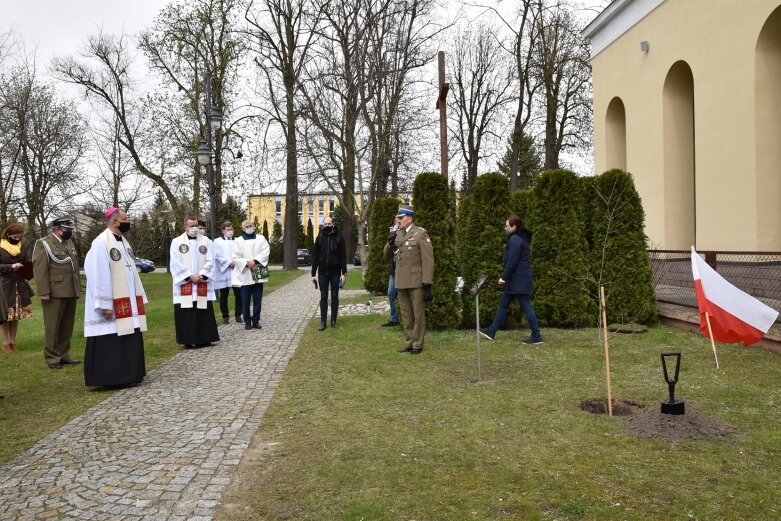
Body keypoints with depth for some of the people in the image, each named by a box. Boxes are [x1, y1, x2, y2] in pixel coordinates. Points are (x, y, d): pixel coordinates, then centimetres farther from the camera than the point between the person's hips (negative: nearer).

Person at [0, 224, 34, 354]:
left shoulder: (23, 247, 4)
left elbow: (27, 263, 6)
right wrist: (11, 267, -22)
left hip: (19, 285, 4)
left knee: (16, 314, 8)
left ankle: (13, 341, 19)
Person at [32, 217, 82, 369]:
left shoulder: (69, 242, 17)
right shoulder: (44, 244, -5)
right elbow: (39, 270, -12)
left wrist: (78, 288, 15)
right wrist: (44, 292, -18)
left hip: (70, 293, 7)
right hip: (54, 293, -7)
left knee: (67, 327, 11)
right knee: (52, 327, 1)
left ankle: (64, 355, 19)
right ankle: (52, 358, 10)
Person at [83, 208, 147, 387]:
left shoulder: (124, 242, 13)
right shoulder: (100, 243, -14)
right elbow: (98, 275, -18)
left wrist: (139, 298, 13)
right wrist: (104, 304, -21)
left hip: (127, 302, 9)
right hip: (111, 305, -9)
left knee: (129, 340, 11)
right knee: (110, 343, -3)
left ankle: (127, 375, 19)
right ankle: (108, 378, 5)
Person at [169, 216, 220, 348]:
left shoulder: (206, 241, 8)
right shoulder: (177, 242, 3)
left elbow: (210, 261, 2)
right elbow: (175, 263, -4)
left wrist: (201, 275, -11)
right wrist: (190, 276, -11)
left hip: (202, 283, 2)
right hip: (184, 284, -1)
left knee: (203, 311, 2)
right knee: (186, 312, -2)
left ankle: (203, 339, 9)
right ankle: (188, 340, 6)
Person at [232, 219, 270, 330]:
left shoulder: (261, 238, 10)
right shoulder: (238, 241, 6)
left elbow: (266, 252, -3)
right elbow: (235, 257, -3)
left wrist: (255, 261, -16)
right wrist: (247, 263, -16)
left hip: (258, 274, 1)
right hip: (245, 275, -1)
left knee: (258, 299, 3)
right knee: (245, 300, 1)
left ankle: (256, 320, 12)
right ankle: (247, 321, 10)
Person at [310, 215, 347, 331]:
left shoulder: (339, 238, -1)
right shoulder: (319, 238, 4)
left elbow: (343, 257, -3)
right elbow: (315, 257, 5)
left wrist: (344, 273, -10)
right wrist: (313, 274, 0)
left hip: (335, 273, -1)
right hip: (322, 273, 1)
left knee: (334, 297, 6)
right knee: (323, 297, 5)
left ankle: (333, 320, 13)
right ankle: (323, 322, 9)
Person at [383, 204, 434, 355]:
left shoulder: (421, 234, -9)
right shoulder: (397, 234, 10)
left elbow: (428, 260, -12)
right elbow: (387, 255, 15)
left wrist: (427, 284, -16)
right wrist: (390, 242, -7)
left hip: (416, 282, -6)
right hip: (401, 282, 6)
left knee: (418, 314, 3)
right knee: (406, 315, 13)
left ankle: (417, 344, 11)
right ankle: (408, 343, 22)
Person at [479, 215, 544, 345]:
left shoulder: (515, 239, -15)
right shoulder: (521, 238, 17)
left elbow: (512, 261, -21)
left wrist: (504, 277, -15)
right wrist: (507, 277, 21)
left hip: (519, 280, -11)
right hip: (518, 279, 11)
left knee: (526, 306, -6)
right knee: (503, 304, 14)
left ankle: (536, 336, -1)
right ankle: (491, 331, 21)